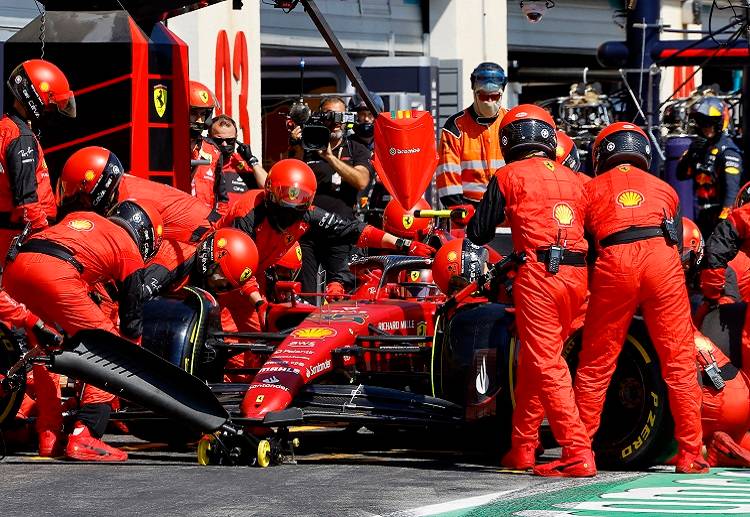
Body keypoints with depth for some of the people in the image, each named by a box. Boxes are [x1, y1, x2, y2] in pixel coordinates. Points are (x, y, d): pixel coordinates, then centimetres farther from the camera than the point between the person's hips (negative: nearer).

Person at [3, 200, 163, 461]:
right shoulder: (130, 251, 18)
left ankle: (48, 431, 26)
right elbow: (132, 316, 22)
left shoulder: (80, 217, 34)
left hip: (13, 269, 7)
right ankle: (84, 436, -4)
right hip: (54, 275, -7)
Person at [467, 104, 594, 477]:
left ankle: (577, 453, -18)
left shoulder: (509, 175, 7)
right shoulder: (573, 180, 20)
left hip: (538, 272, -6)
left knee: (546, 366, -8)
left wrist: (470, 240, 33)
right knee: (533, 362, 17)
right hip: (577, 274, 6)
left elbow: (479, 232, 10)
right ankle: (522, 448, 22)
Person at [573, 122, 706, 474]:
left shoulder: (591, 189, 24)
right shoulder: (664, 190, 28)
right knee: (679, 361, 4)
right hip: (662, 259, 1)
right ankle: (690, 455, 2)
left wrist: (591, 287, 34)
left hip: (614, 263, -1)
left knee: (595, 365, 8)